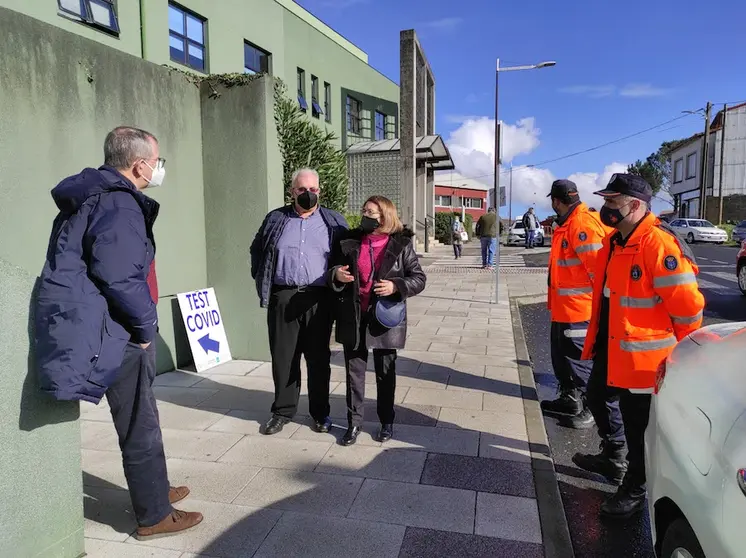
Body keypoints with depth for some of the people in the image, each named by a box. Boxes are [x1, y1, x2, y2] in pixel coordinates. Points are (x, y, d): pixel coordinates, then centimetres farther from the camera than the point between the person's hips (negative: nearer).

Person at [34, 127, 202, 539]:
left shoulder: (93, 196, 14)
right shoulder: (119, 203, -18)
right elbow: (119, 276, -29)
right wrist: (146, 325, -14)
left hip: (109, 328, 10)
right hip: (117, 334, -10)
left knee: (139, 420, 22)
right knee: (140, 427, 3)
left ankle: (154, 490, 39)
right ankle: (154, 515, 18)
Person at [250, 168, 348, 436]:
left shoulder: (334, 221, 7)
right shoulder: (275, 219, 9)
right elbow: (257, 251, 16)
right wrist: (262, 282, 8)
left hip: (318, 299, -1)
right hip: (282, 298, 1)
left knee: (318, 358, 7)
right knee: (283, 357, 8)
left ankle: (320, 412, 21)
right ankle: (283, 411, 23)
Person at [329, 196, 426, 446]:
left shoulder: (401, 244, -5)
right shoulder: (349, 241, 3)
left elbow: (419, 278, -3)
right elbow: (333, 269, 14)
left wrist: (396, 286, -20)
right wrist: (336, 274, -10)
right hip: (353, 317, 3)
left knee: (385, 372, 11)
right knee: (354, 371, 9)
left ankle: (387, 421, 28)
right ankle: (354, 421, 22)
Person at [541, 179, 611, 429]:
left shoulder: (582, 224, -20)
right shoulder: (566, 223, 13)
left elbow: (598, 267, -24)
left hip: (579, 307, -11)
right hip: (562, 307, 11)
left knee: (581, 360, 1)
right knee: (560, 353, 20)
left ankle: (591, 409, 16)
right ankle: (569, 399, 36)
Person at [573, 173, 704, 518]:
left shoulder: (659, 244, -23)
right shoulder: (613, 242, 8)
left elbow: (687, 305, -22)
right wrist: (596, 339, 19)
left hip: (641, 356, -10)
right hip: (609, 349, 10)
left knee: (637, 425, 6)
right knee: (597, 398, 24)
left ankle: (635, 491, 26)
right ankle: (613, 459, 47)